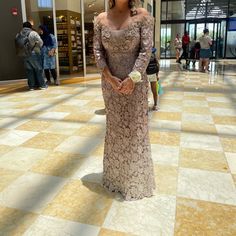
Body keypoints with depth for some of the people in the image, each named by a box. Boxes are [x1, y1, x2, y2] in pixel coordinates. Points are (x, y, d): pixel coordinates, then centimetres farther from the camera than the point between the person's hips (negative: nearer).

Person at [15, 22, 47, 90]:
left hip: (24, 55, 4)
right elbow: (40, 42, -8)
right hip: (34, 54, -4)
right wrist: (38, 48, 10)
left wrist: (23, 50, 15)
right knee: (38, 69, 5)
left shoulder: (18, 35, 8)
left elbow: (17, 46, 6)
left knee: (29, 70, 10)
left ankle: (32, 86, 12)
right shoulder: (33, 33, -7)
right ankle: (42, 85, 7)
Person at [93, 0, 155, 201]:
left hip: (135, 82, -2)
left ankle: (136, 179, 26)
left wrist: (132, 78, -19)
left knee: (135, 128, 6)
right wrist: (109, 77, -12)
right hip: (110, 83, 3)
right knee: (114, 127, 13)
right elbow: (98, 51, 1)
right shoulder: (101, 19, 5)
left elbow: (146, 50, -10)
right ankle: (116, 175, 32)